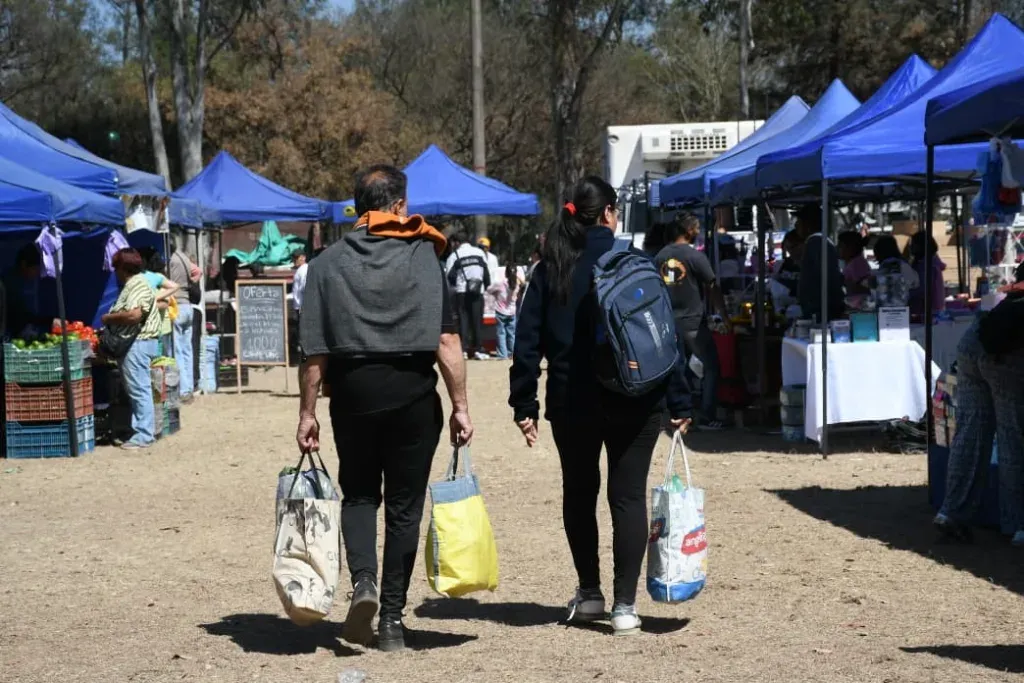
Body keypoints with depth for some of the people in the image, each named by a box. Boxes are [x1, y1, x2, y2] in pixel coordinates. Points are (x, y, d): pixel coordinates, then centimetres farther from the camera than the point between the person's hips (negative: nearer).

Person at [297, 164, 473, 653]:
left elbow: (314, 351, -1)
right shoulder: (424, 256, -2)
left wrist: (307, 413, 5)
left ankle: (363, 581, -5)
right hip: (412, 392, -1)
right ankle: (392, 620, 11)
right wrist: (460, 405, -3)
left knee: (358, 494, 19)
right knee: (404, 506, 9)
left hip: (352, 392, 1)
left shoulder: (328, 263, 2)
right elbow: (447, 341, -8)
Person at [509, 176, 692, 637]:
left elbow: (528, 342, -1)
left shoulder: (550, 269, 0)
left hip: (572, 403, 2)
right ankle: (624, 605, 1)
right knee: (628, 496, 4)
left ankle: (589, 593, 24)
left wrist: (524, 404, 3)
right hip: (636, 402, -1)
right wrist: (678, 402, -1)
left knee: (579, 493, 18)